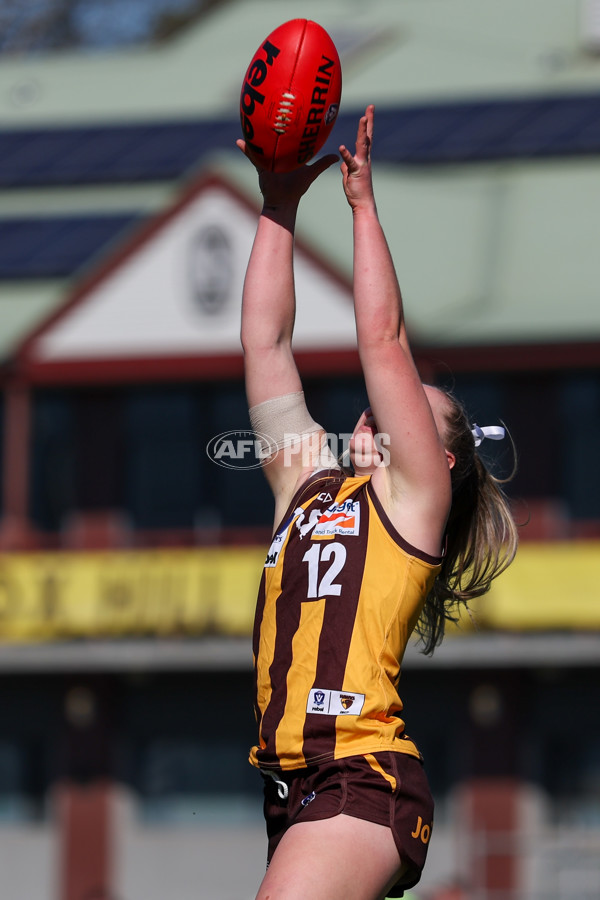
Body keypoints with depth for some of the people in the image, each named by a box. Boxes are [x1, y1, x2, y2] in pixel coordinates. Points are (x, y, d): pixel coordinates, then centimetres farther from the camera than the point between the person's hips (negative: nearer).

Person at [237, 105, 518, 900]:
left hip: (363, 782, -7)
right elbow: (265, 340, 19)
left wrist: (362, 202, 3)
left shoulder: (412, 498, 5)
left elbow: (383, 340, -1)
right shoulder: (305, 484, 21)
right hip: (293, 789, 7)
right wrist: (279, 209, 16)